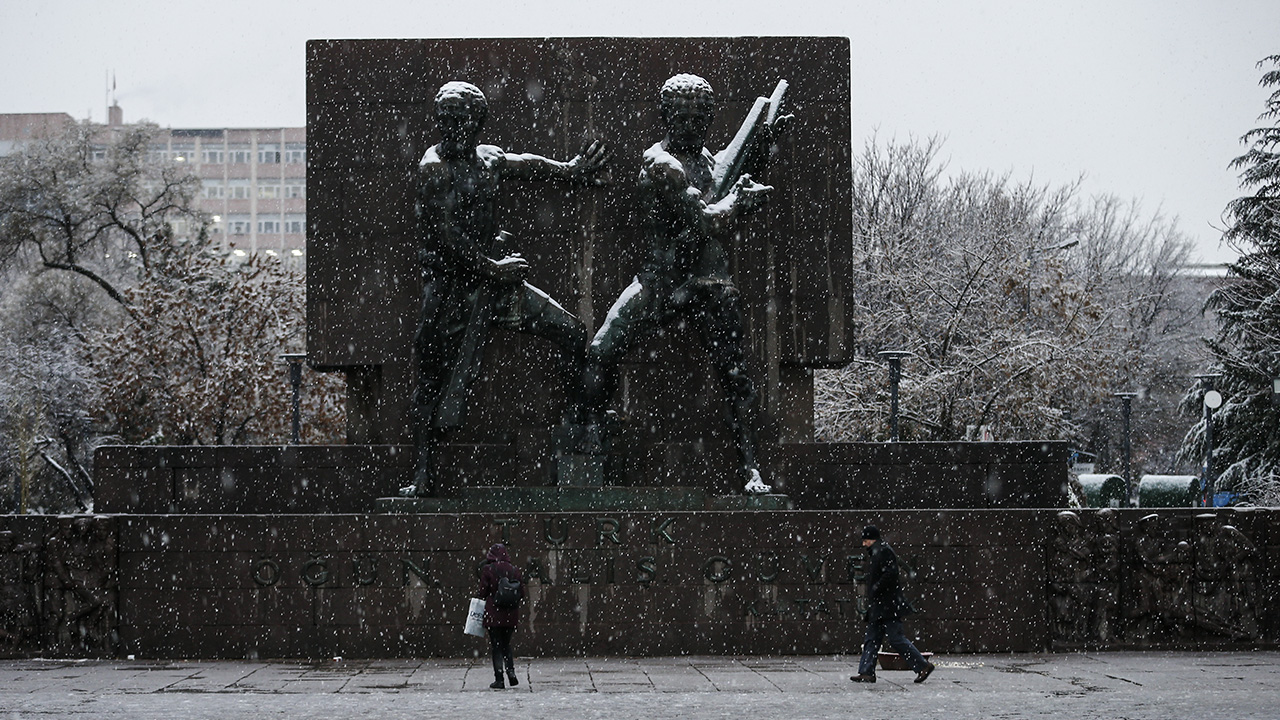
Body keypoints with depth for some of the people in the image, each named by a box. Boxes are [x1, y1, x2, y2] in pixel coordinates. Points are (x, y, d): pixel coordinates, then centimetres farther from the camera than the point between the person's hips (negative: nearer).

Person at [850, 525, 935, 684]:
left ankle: (923, 666, -5)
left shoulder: (884, 552, -11)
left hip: (888, 606, -11)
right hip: (878, 608, 11)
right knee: (872, 639, 6)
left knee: (896, 639, -10)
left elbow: (891, 574, -23)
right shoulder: (876, 553, 19)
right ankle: (867, 672, 5)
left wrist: (875, 589, -18)